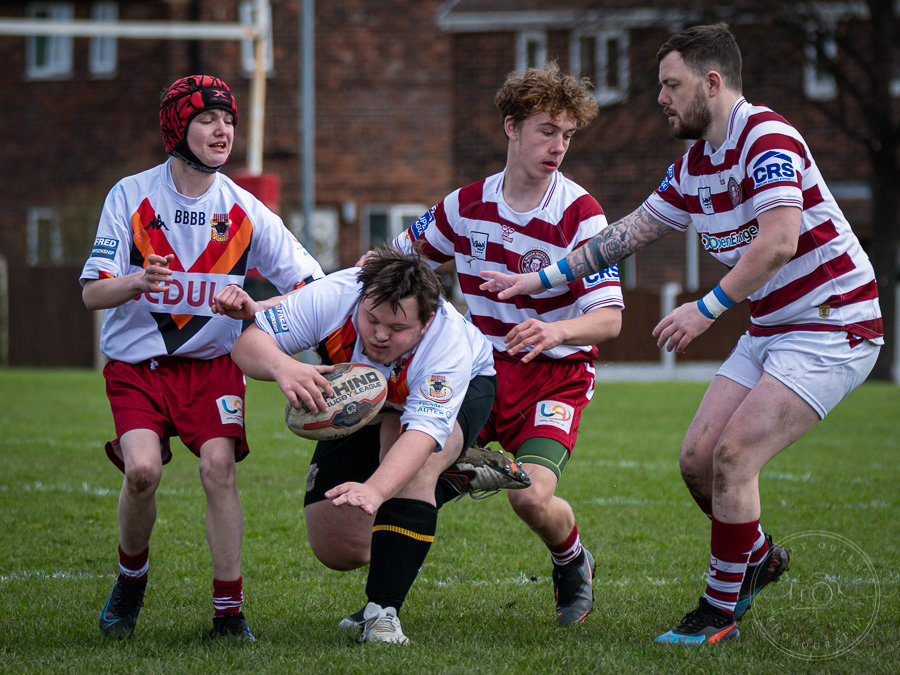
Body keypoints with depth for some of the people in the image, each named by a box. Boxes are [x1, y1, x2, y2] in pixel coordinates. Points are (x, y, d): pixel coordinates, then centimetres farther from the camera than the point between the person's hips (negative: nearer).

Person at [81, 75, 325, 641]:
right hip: (136, 361, -1)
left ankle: (229, 610, -8)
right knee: (143, 469, -21)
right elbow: (93, 292, -9)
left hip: (212, 362, 1)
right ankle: (132, 578, 7)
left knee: (219, 466, -19)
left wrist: (255, 306, -23)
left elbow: (313, 285, -4)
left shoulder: (245, 211, -3)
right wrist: (137, 284, -30)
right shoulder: (132, 195, -6)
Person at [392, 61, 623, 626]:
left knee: (532, 496, -26)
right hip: (479, 369, 4)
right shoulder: (467, 205, 1)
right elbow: (404, 257, 19)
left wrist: (558, 330, -39)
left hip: (557, 376, -4)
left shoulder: (580, 214, -12)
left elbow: (610, 319, -19)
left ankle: (573, 562, 10)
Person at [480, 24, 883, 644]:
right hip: (768, 329, 9)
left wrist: (708, 307, -31)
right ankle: (758, 557, 29)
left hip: (834, 325, -9)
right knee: (697, 458, 3)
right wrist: (541, 279, 16)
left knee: (733, 455, -17)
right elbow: (631, 233, 18)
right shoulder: (695, 164, 10)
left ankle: (720, 614, -5)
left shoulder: (767, 139, -19)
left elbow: (778, 242, -31)